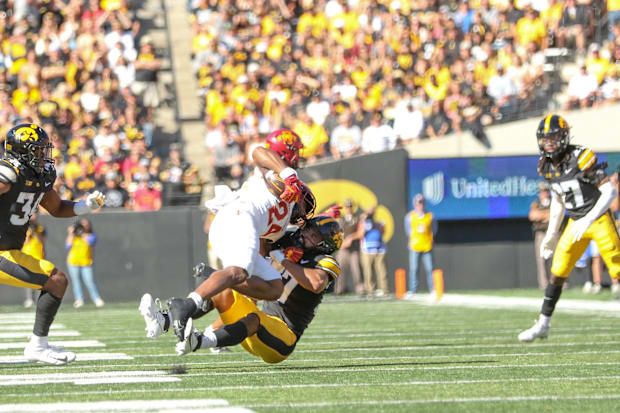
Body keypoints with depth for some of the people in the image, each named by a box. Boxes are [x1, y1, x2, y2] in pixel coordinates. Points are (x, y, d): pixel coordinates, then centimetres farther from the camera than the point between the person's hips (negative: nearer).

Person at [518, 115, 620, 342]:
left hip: (600, 219, -6)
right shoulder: (547, 166, 1)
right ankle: (543, 324, 10)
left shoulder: (581, 158, -20)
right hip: (576, 223, 6)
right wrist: (551, 234, 15)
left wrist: (588, 220, -26)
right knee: (557, 272, 3)